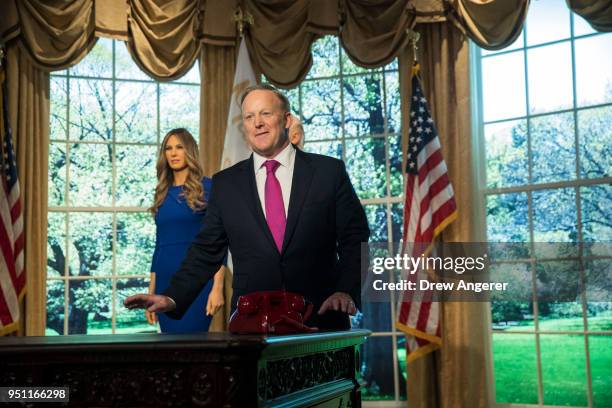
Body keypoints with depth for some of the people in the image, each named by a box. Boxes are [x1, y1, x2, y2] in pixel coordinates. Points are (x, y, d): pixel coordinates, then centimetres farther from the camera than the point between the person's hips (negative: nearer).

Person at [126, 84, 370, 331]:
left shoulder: (329, 171, 2)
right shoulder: (225, 183, 8)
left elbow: (355, 240, 0)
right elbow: (206, 250, 7)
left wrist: (346, 292, -14)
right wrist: (173, 298, -5)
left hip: (321, 319, -1)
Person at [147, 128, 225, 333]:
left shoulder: (207, 187, -2)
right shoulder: (163, 194, 14)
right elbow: (159, 245, 16)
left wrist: (217, 287, -15)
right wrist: (151, 293, 13)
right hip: (166, 283, 5)